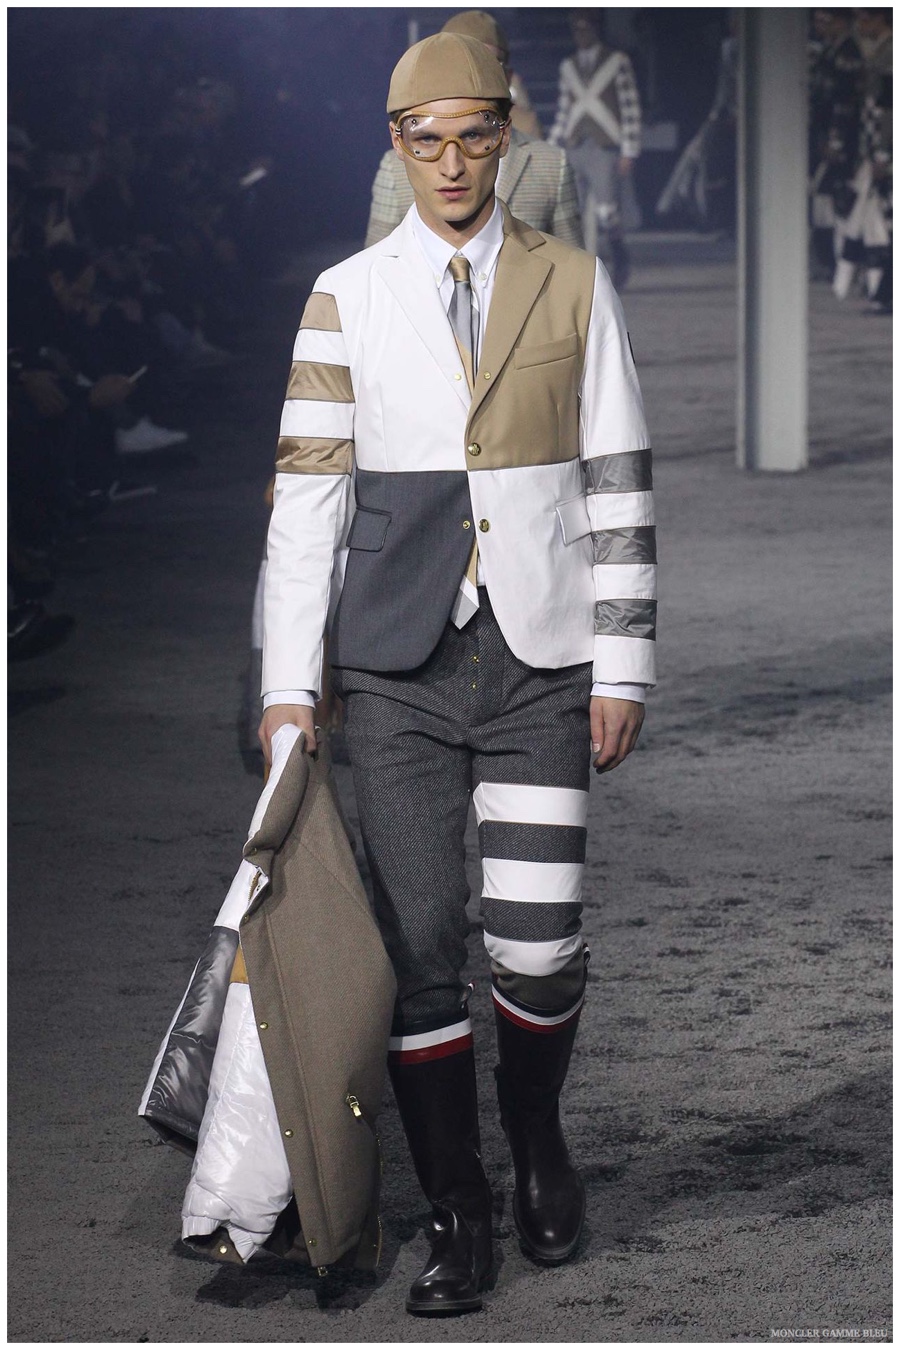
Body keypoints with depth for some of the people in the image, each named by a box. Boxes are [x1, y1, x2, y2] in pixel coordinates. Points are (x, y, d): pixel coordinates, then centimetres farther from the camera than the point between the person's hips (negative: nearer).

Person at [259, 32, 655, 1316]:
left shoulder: (573, 286, 5)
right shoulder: (347, 298, 5)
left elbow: (619, 488, 6)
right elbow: (306, 490, 4)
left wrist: (622, 668, 1)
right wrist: (287, 684, -1)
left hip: (540, 658, 0)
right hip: (399, 667, 0)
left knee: (538, 945, -6)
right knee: (420, 945, -1)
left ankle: (537, 1136, 25)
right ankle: (457, 1216, 13)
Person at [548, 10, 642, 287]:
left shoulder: (617, 62, 2)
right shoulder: (568, 67, 15)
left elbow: (630, 107, -1)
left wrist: (629, 152, -8)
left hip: (606, 148, -4)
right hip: (575, 148, 4)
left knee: (606, 212, -14)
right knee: (583, 219, -1)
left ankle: (620, 255, 13)